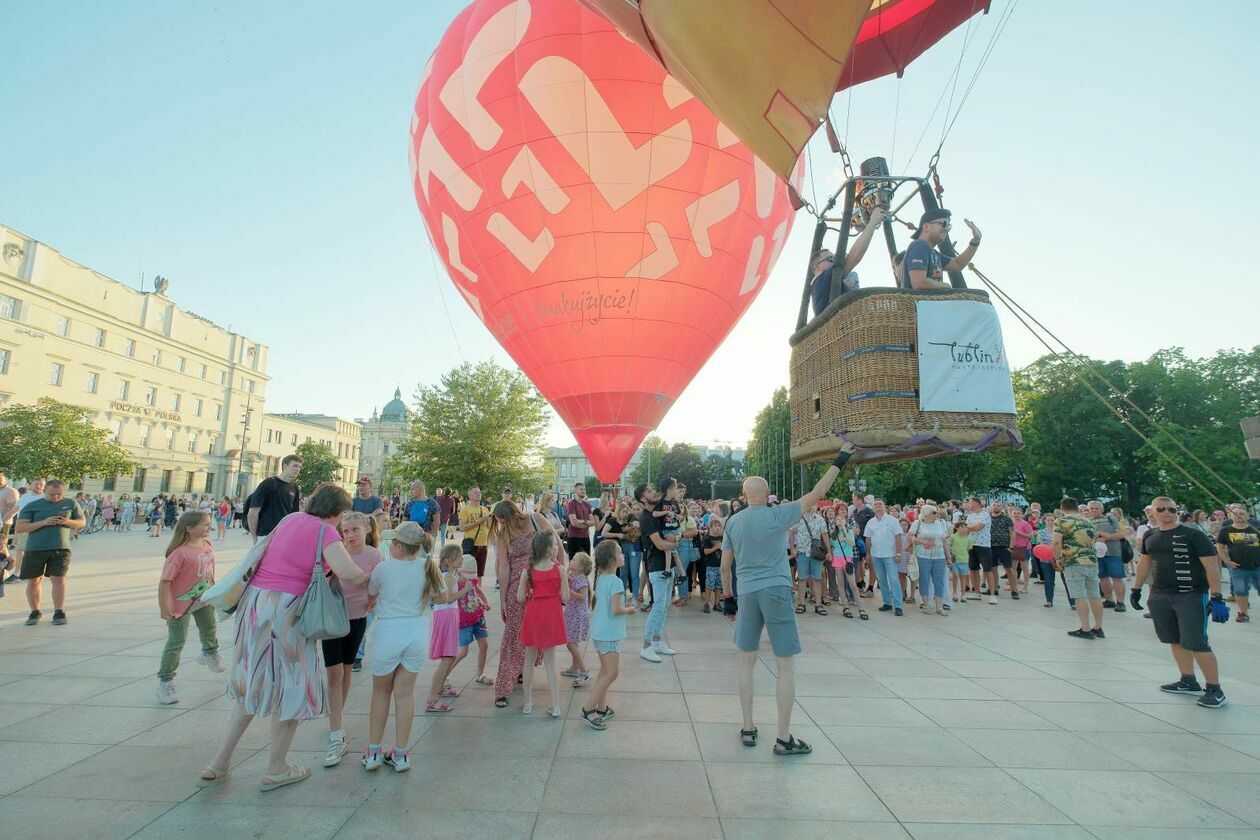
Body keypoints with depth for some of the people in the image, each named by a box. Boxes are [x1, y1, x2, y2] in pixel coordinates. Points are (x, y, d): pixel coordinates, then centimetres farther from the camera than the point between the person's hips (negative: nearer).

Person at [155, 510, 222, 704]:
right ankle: (165, 681, 12)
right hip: (180, 603, -7)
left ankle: (210, 653, 55)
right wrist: (164, 608, -23)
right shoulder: (179, 553, -29)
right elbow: (164, 581, -26)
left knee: (209, 627, 26)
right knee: (177, 642, -3)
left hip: (203, 599, 7)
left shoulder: (207, 546, -7)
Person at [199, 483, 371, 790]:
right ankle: (276, 770, 23)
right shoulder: (325, 531, -11)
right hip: (284, 610, -7)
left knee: (252, 684, 24)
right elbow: (347, 572, -24)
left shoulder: (290, 519, 11)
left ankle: (219, 763, 29)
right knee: (291, 687, 11)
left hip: (254, 602, 7)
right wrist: (367, 577, -4)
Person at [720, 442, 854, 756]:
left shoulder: (733, 522, 5)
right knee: (786, 665, 5)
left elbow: (725, 566, 9)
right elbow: (815, 495, -6)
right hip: (776, 591, -4)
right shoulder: (778, 515, -8)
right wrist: (839, 461, 0)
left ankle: (748, 729, 21)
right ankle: (783, 738, 12)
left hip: (746, 593, 4)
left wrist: (728, 597, 19)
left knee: (747, 661, 15)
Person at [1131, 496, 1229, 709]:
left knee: (1195, 643, -8)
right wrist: (1136, 589, 19)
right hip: (1159, 596, 6)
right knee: (1175, 641, 13)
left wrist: (1217, 598, -18)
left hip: (1191, 596, -5)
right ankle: (1189, 682, 26)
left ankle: (1215, 690, 6)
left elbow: (1211, 566, -11)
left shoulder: (1193, 534, -8)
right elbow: (1144, 563, 19)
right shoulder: (1150, 536, 8)